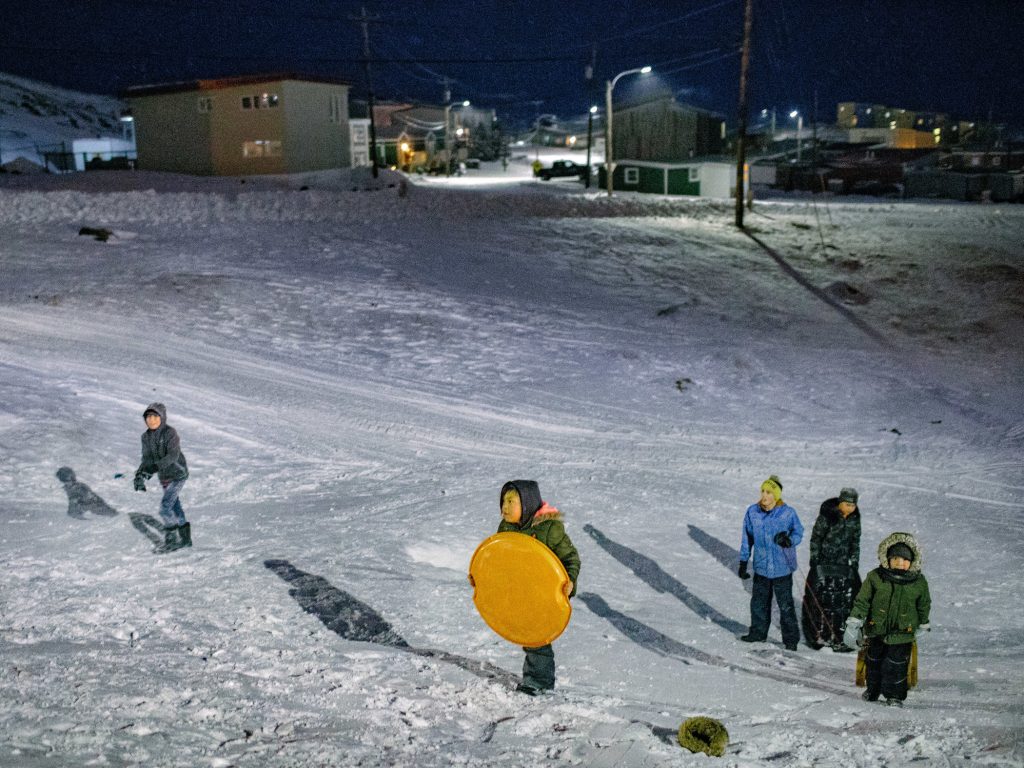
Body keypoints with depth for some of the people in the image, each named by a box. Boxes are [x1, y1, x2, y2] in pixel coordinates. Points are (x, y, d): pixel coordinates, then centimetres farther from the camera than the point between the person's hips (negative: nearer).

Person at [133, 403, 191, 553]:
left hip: (178, 474, -7)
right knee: (175, 507, 15)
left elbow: (173, 456, -29)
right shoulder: (146, 437, 1)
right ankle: (185, 539, 27)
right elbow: (147, 458, -1)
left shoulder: (170, 432, -19)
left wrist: (154, 467, -40)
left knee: (165, 507, -13)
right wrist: (140, 474, -18)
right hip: (164, 477, 7)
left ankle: (171, 540, -1)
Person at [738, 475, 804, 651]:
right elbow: (747, 539, 7)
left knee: (786, 605, 4)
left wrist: (789, 540, -21)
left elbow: (799, 532, 2)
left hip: (782, 568, -3)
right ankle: (758, 632, 33)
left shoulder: (788, 513, -12)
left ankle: (791, 638, 18)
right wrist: (743, 562, 10)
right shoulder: (752, 512, -4)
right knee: (758, 603, 15)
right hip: (761, 567, 3)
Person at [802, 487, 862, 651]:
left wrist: (855, 563, 11)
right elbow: (816, 538, -7)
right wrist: (814, 562, -8)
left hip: (843, 564, 5)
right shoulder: (827, 515, -13)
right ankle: (819, 636, 8)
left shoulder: (854, 518, 3)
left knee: (843, 601, 2)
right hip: (824, 563, -5)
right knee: (822, 600, -4)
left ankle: (836, 638, 11)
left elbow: (855, 541, 13)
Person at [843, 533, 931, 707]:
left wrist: (924, 627, 19)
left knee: (897, 666, 1)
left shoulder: (919, 582, -5)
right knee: (874, 663, 16)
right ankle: (872, 690, 36)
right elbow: (862, 600, -3)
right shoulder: (875, 577, -9)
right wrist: (853, 623, -5)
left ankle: (895, 696, 20)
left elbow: (924, 606, 11)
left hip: (902, 634, -1)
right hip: (876, 631, 1)